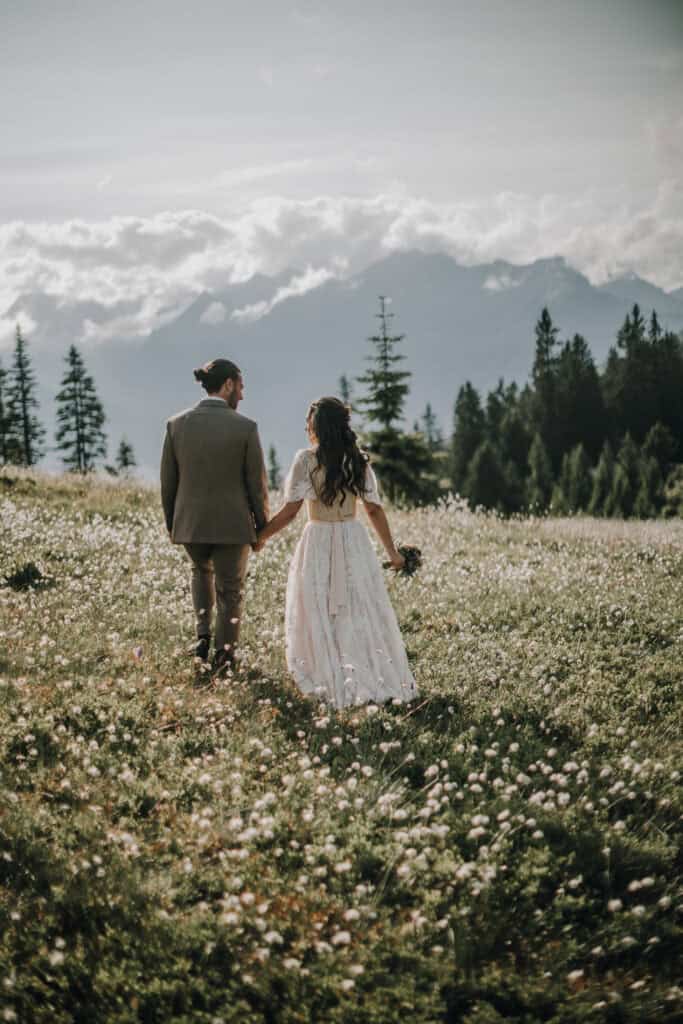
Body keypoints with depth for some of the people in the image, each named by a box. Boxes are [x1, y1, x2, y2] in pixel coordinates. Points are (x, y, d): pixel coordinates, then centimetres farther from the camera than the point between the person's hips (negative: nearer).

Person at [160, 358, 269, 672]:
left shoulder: (176, 424, -5)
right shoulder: (245, 427, -13)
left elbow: (168, 481, 2)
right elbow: (257, 484, -8)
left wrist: (171, 522, 15)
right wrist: (262, 526, 5)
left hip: (190, 523, 3)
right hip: (232, 525, -3)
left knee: (201, 571, 31)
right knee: (229, 591, 15)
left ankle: (203, 634, 17)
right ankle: (224, 657, 19)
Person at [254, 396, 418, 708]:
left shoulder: (306, 459, -10)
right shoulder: (358, 461, 1)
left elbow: (290, 510, -12)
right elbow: (375, 510, 3)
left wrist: (261, 536, 0)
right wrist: (392, 551, 12)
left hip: (318, 542, -3)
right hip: (354, 541, 3)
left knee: (321, 616, 7)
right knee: (361, 613, 10)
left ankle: (335, 681, 6)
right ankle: (381, 676, 10)